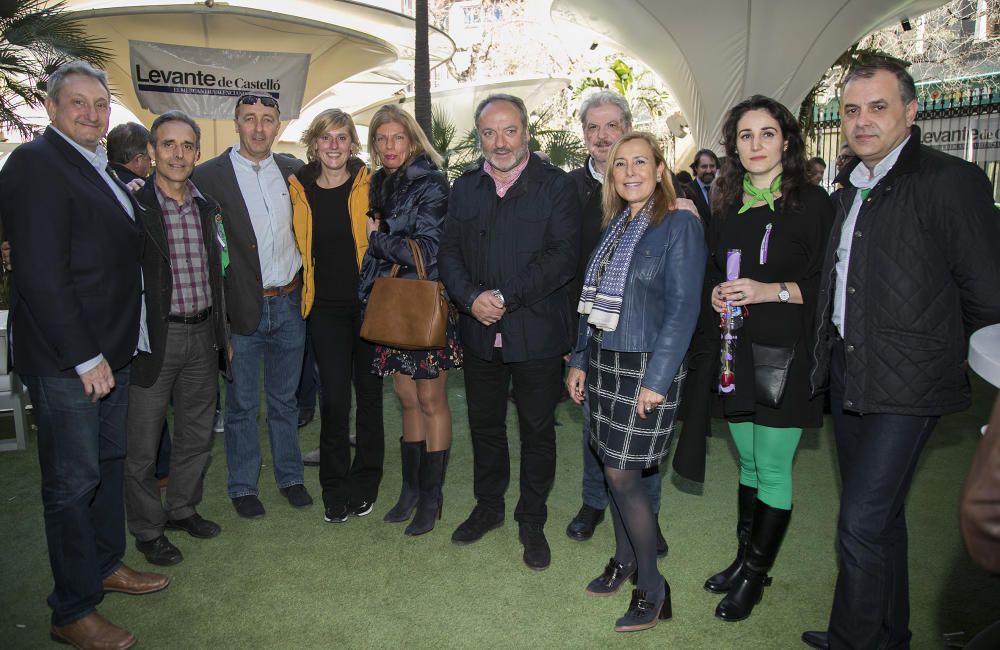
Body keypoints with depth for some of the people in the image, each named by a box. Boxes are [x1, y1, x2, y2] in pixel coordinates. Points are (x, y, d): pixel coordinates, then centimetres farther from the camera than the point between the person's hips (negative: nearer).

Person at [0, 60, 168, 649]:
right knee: (73, 481, 3)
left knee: (109, 464, 20)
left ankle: (107, 564, 39)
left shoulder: (100, 166, 13)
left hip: (110, 349, 9)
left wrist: (110, 350, 11)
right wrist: (85, 358, -20)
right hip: (67, 358, -9)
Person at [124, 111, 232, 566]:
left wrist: (223, 333, 15)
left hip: (202, 335, 6)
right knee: (143, 442, 6)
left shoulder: (207, 207, 8)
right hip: (153, 337, -5)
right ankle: (147, 528, 24)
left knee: (198, 434, 17)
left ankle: (182, 508, 36)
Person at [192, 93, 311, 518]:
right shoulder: (208, 176, -7)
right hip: (242, 307, -3)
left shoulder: (293, 171, 5)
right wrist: (219, 308, -12)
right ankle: (243, 486, 26)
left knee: (285, 399, 16)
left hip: (289, 304, 3)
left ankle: (289, 475, 32)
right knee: (242, 404, 10)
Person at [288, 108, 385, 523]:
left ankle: (365, 484, 25)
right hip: (326, 306, 1)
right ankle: (334, 489, 18)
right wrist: (306, 289, 8)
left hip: (367, 302, -1)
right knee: (334, 398, 1)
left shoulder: (368, 184, -3)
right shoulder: (299, 188, 2)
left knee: (369, 393, 9)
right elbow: (300, 248, 14)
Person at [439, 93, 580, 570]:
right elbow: (449, 253, 4)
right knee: (484, 425, 17)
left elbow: (564, 255, -14)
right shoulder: (465, 187, 9)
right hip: (479, 333, 4)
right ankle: (488, 507, 38)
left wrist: (506, 296, -21)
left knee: (537, 429, 10)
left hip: (536, 332, -3)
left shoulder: (555, 185, -5)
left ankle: (532, 521, 28)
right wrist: (470, 297, -15)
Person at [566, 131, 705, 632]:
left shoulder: (680, 225, -10)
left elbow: (682, 309, -15)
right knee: (613, 466, 13)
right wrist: (580, 361, 11)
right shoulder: (614, 226, 11)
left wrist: (656, 379, -19)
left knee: (622, 473, -4)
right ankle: (624, 558, 33)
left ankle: (651, 585, 14)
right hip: (603, 363, 7)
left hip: (646, 367, -6)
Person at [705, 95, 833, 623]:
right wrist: (718, 293, -1)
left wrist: (772, 292, -22)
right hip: (737, 351, 5)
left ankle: (754, 576, 19)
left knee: (772, 469, 3)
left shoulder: (811, 202, -7)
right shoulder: (728, 208, 10)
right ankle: (743, 558, 31)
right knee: (748, 463, 16)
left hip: (785, 354, -5)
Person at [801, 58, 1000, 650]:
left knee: (862, 524, -6)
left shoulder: (952, 181, -12)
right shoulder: (852, 187, 12)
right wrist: (832, 353, 10)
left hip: (905, 381, -8)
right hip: (847, 370, 8)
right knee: (879, 514, 19)